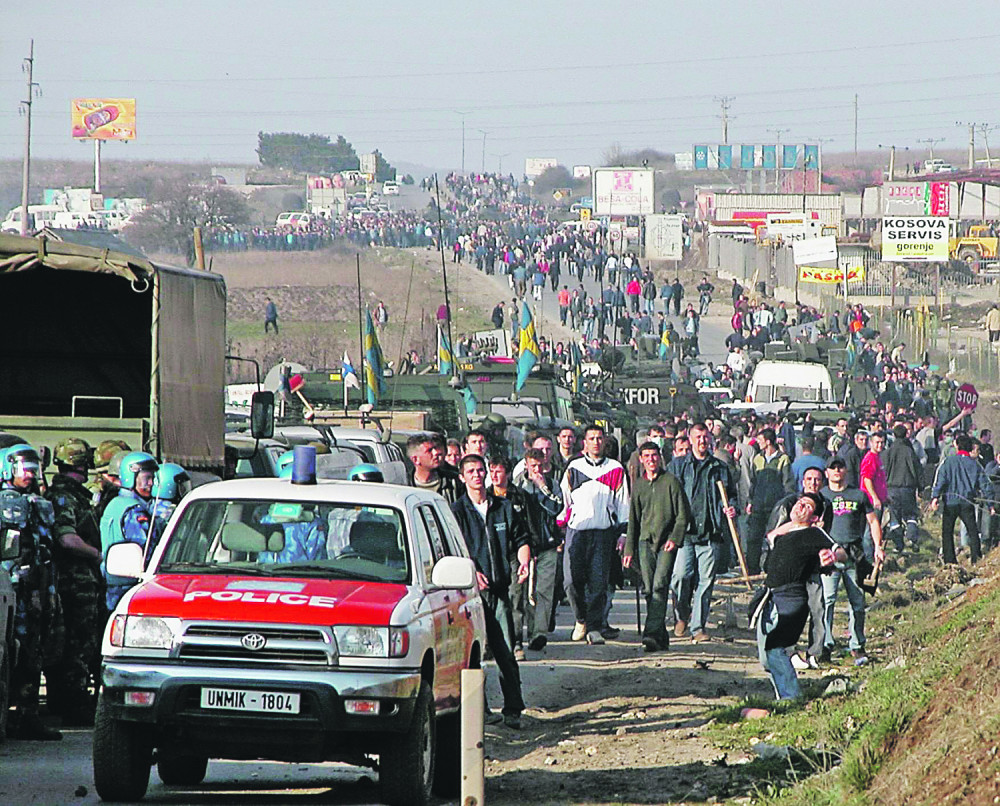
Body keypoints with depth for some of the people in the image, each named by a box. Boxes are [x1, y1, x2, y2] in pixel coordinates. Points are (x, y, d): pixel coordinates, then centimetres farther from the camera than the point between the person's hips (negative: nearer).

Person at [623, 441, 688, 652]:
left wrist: (674, 538, -11)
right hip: (646, 540, 5)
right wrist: (629, 549, 18)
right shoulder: (638, 485, 15)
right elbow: (633, 519, 21)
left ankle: (652, 633, -25)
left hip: (667, 542, -5)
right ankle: (661, 636, 10)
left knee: (660, 586, -17)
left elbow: (682, 514, 1)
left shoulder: (671, 481, 1)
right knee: (648, 589, 1)